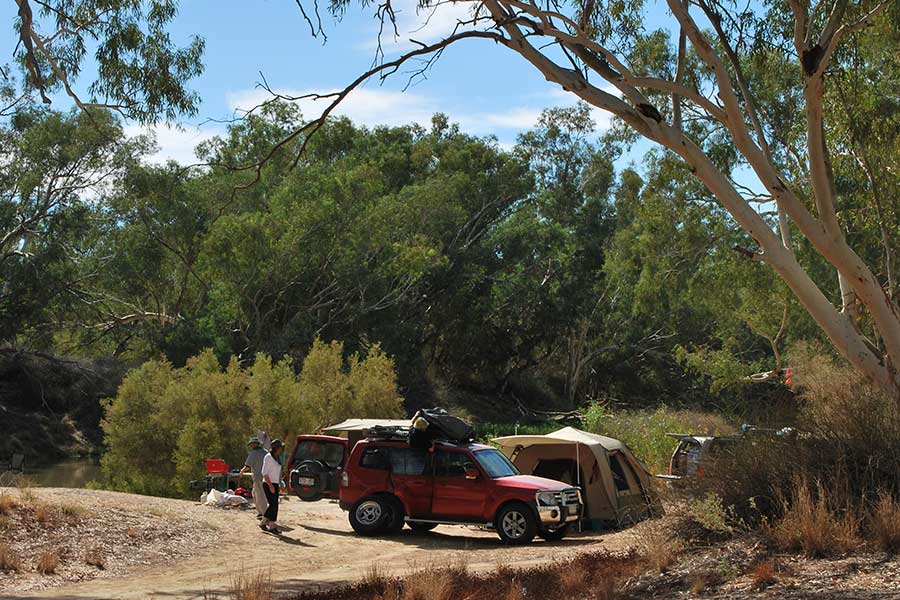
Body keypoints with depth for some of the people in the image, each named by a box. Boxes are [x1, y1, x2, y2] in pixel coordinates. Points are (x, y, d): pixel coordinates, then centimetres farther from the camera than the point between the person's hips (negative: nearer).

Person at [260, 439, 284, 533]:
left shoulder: (277, 458, 14)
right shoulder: (268, 457, -12)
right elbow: (264, 473, -16)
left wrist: (280, 484, 17)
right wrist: (270, 485, -20)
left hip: (275, 485, 9)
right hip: (268, 484, -9)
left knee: (275, 506, 5)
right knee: (273, 505, -12)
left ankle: (272, 526, 9)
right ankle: (263, 523, -1)